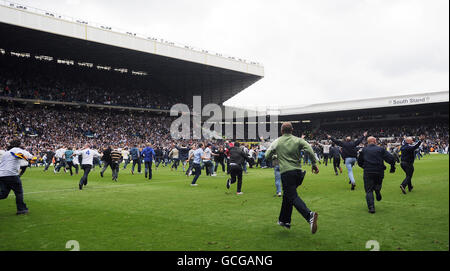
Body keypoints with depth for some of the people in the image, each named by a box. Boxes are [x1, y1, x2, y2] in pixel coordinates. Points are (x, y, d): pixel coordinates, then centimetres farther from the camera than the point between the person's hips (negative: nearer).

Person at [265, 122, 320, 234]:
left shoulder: (277, 142, 5)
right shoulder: (298, 140, 7)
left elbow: (267, 156, 9)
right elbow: (310, 150, -7)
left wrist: (276, 154, 30)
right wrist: (314, 164, 0)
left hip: (286, 172, -4)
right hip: (298, 171, 4)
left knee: (293, 197, -10)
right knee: (287, 196, 20)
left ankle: (309, 215, -34)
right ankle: (284, 220, 28)